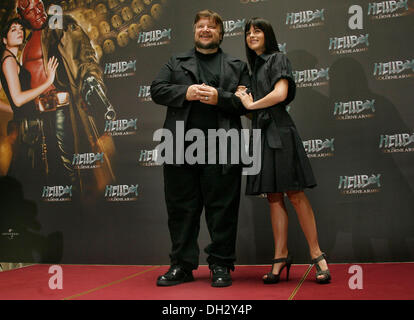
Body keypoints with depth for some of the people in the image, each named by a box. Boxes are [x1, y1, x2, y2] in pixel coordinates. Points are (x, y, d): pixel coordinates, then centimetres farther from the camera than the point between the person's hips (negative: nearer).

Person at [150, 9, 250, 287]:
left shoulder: (237, 66, 17)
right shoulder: (176, 63, 20)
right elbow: (157, 90, 8)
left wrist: (220, 98, -10)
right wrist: (186, 92, -8)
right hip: (181, 148, 2)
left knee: (222, 208, 0)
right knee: (181, 208, 4)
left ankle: (221, 265, 12)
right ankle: (182, 266, 14)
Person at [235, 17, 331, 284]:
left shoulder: (277, 58, 2)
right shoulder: (256, 67, 24)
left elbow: (280, 94, -14)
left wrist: (251, 104, -3)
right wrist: (246, 99, 5)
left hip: (279, 132, -7)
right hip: (263, 133, 7)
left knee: (295, 194, -9)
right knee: (274, 197, 3)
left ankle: (317, 254, -2)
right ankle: (281, 256, 5)